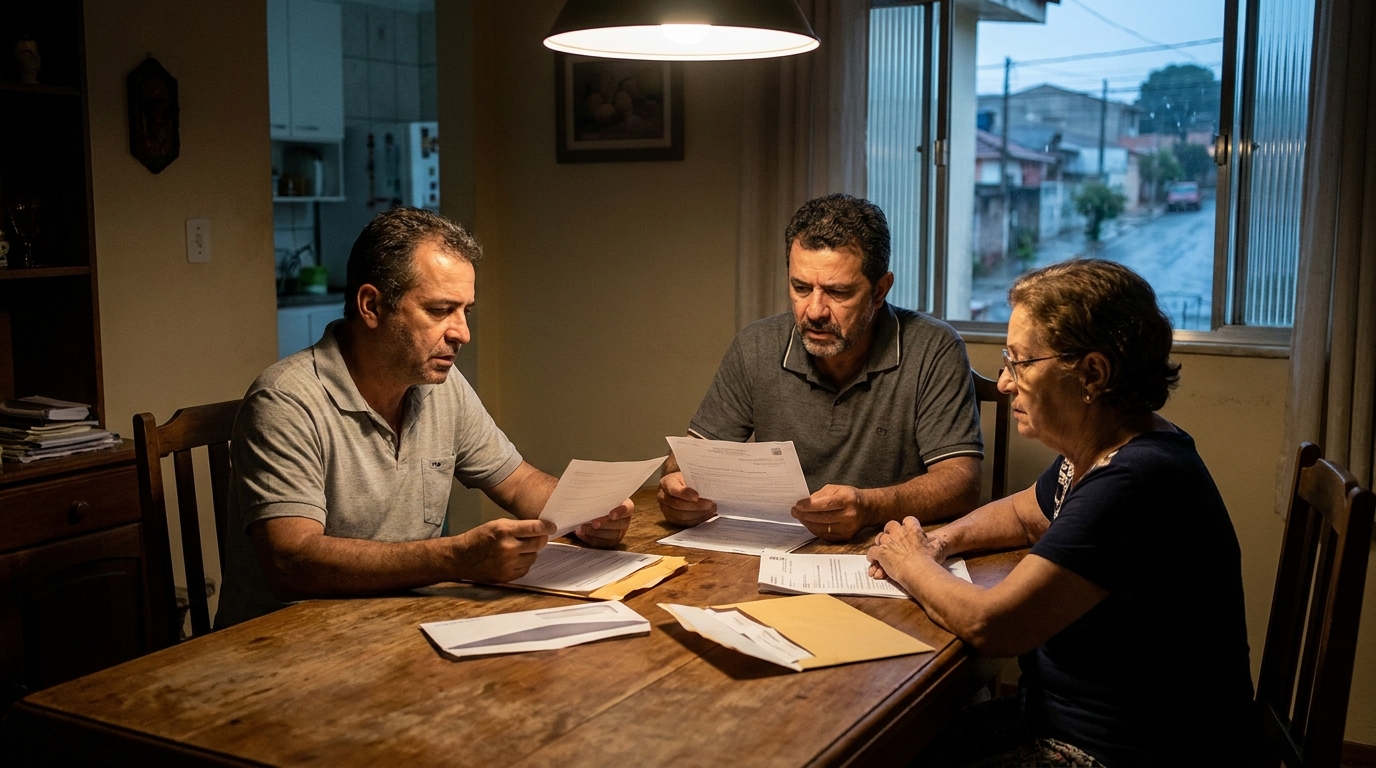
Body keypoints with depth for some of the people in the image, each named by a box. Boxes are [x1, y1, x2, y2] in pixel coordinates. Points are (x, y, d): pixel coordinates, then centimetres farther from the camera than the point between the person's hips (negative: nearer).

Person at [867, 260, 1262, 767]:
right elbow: (1023, 513, 25)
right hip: (1062, 713, 9)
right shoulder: (1096, 454, 4)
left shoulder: (1138, 481, -28)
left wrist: (912, 565, -9)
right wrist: (941, 541, 5)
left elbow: (989, 625, -30)